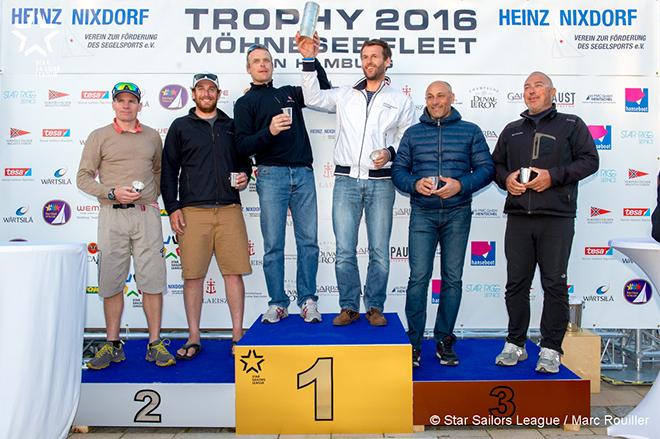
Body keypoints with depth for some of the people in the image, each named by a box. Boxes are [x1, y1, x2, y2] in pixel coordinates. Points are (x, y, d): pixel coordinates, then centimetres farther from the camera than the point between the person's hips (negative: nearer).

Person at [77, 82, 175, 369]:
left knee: (152, 279, -1)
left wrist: (153, 196, 8)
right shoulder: (99, 137, 7)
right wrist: (112, 193, -11)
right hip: (113, 215, -1)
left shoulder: (152, 136, 13)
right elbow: (83, 177, 3)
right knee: (112, 281, 3)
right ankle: (112, 344, 14)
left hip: (147, 215, 1)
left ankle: (155, 343, 7)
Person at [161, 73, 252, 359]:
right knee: (193, 275, 1)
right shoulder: (180, 127, 10)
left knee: (234, 273, 0)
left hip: (229, 210, 2)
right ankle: (194, 338, 12)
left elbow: (244, 159, 25)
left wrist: (244, 175, 1)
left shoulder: (231, 126, 16)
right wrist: (172, 209, -1)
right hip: (192, 211, -1)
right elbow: (168, 171, 7)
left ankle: (238, 334, 11)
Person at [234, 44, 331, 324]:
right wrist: (268, 131, -19)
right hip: (272, 175, -3)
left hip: (303, 174, 3)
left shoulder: (289, 92, 20)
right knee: (273, 245, -1)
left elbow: (324, 91, 20)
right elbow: (243, 146, -1)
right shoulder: (245, 103, 9)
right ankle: (277, 303, 9)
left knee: (308, 241, 1)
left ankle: (308, 300, 9)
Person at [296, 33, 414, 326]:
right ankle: (349, 307, 13)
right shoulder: (345, 95, 14)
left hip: (380, 182, -1)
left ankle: (375, 307, 16)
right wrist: (309, 60, -5)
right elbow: (313, 98, 3)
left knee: (379, 252, 2)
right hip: (346, 180, 1)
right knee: (344, 250, 0)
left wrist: (390, 152, -11)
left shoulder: (401, 101, 12)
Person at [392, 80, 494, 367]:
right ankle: (414, 342, 4)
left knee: (453, 279, 5)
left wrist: (460, 185, -14)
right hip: (422, 214, 0)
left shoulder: (470, 131, 8)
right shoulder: (413, 133, 11)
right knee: (419, 277, -6)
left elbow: (486, 168, 2)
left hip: (457, 214, 0)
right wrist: (415, 184, -13)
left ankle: (444, 340, 17)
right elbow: (398, 170, 7)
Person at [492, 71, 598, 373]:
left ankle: (550, 349, 9)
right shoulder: (512, 130, 20)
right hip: (518, 217, 3)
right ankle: (515, 344, 17)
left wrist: (554, 176, -12)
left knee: (554, 284, 0)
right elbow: (495, 163, 20)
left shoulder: (571, 124, 9)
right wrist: (506, 178, -2)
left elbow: (590, 160, 1)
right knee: (516, 283, 5)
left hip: (556, 217, -3)